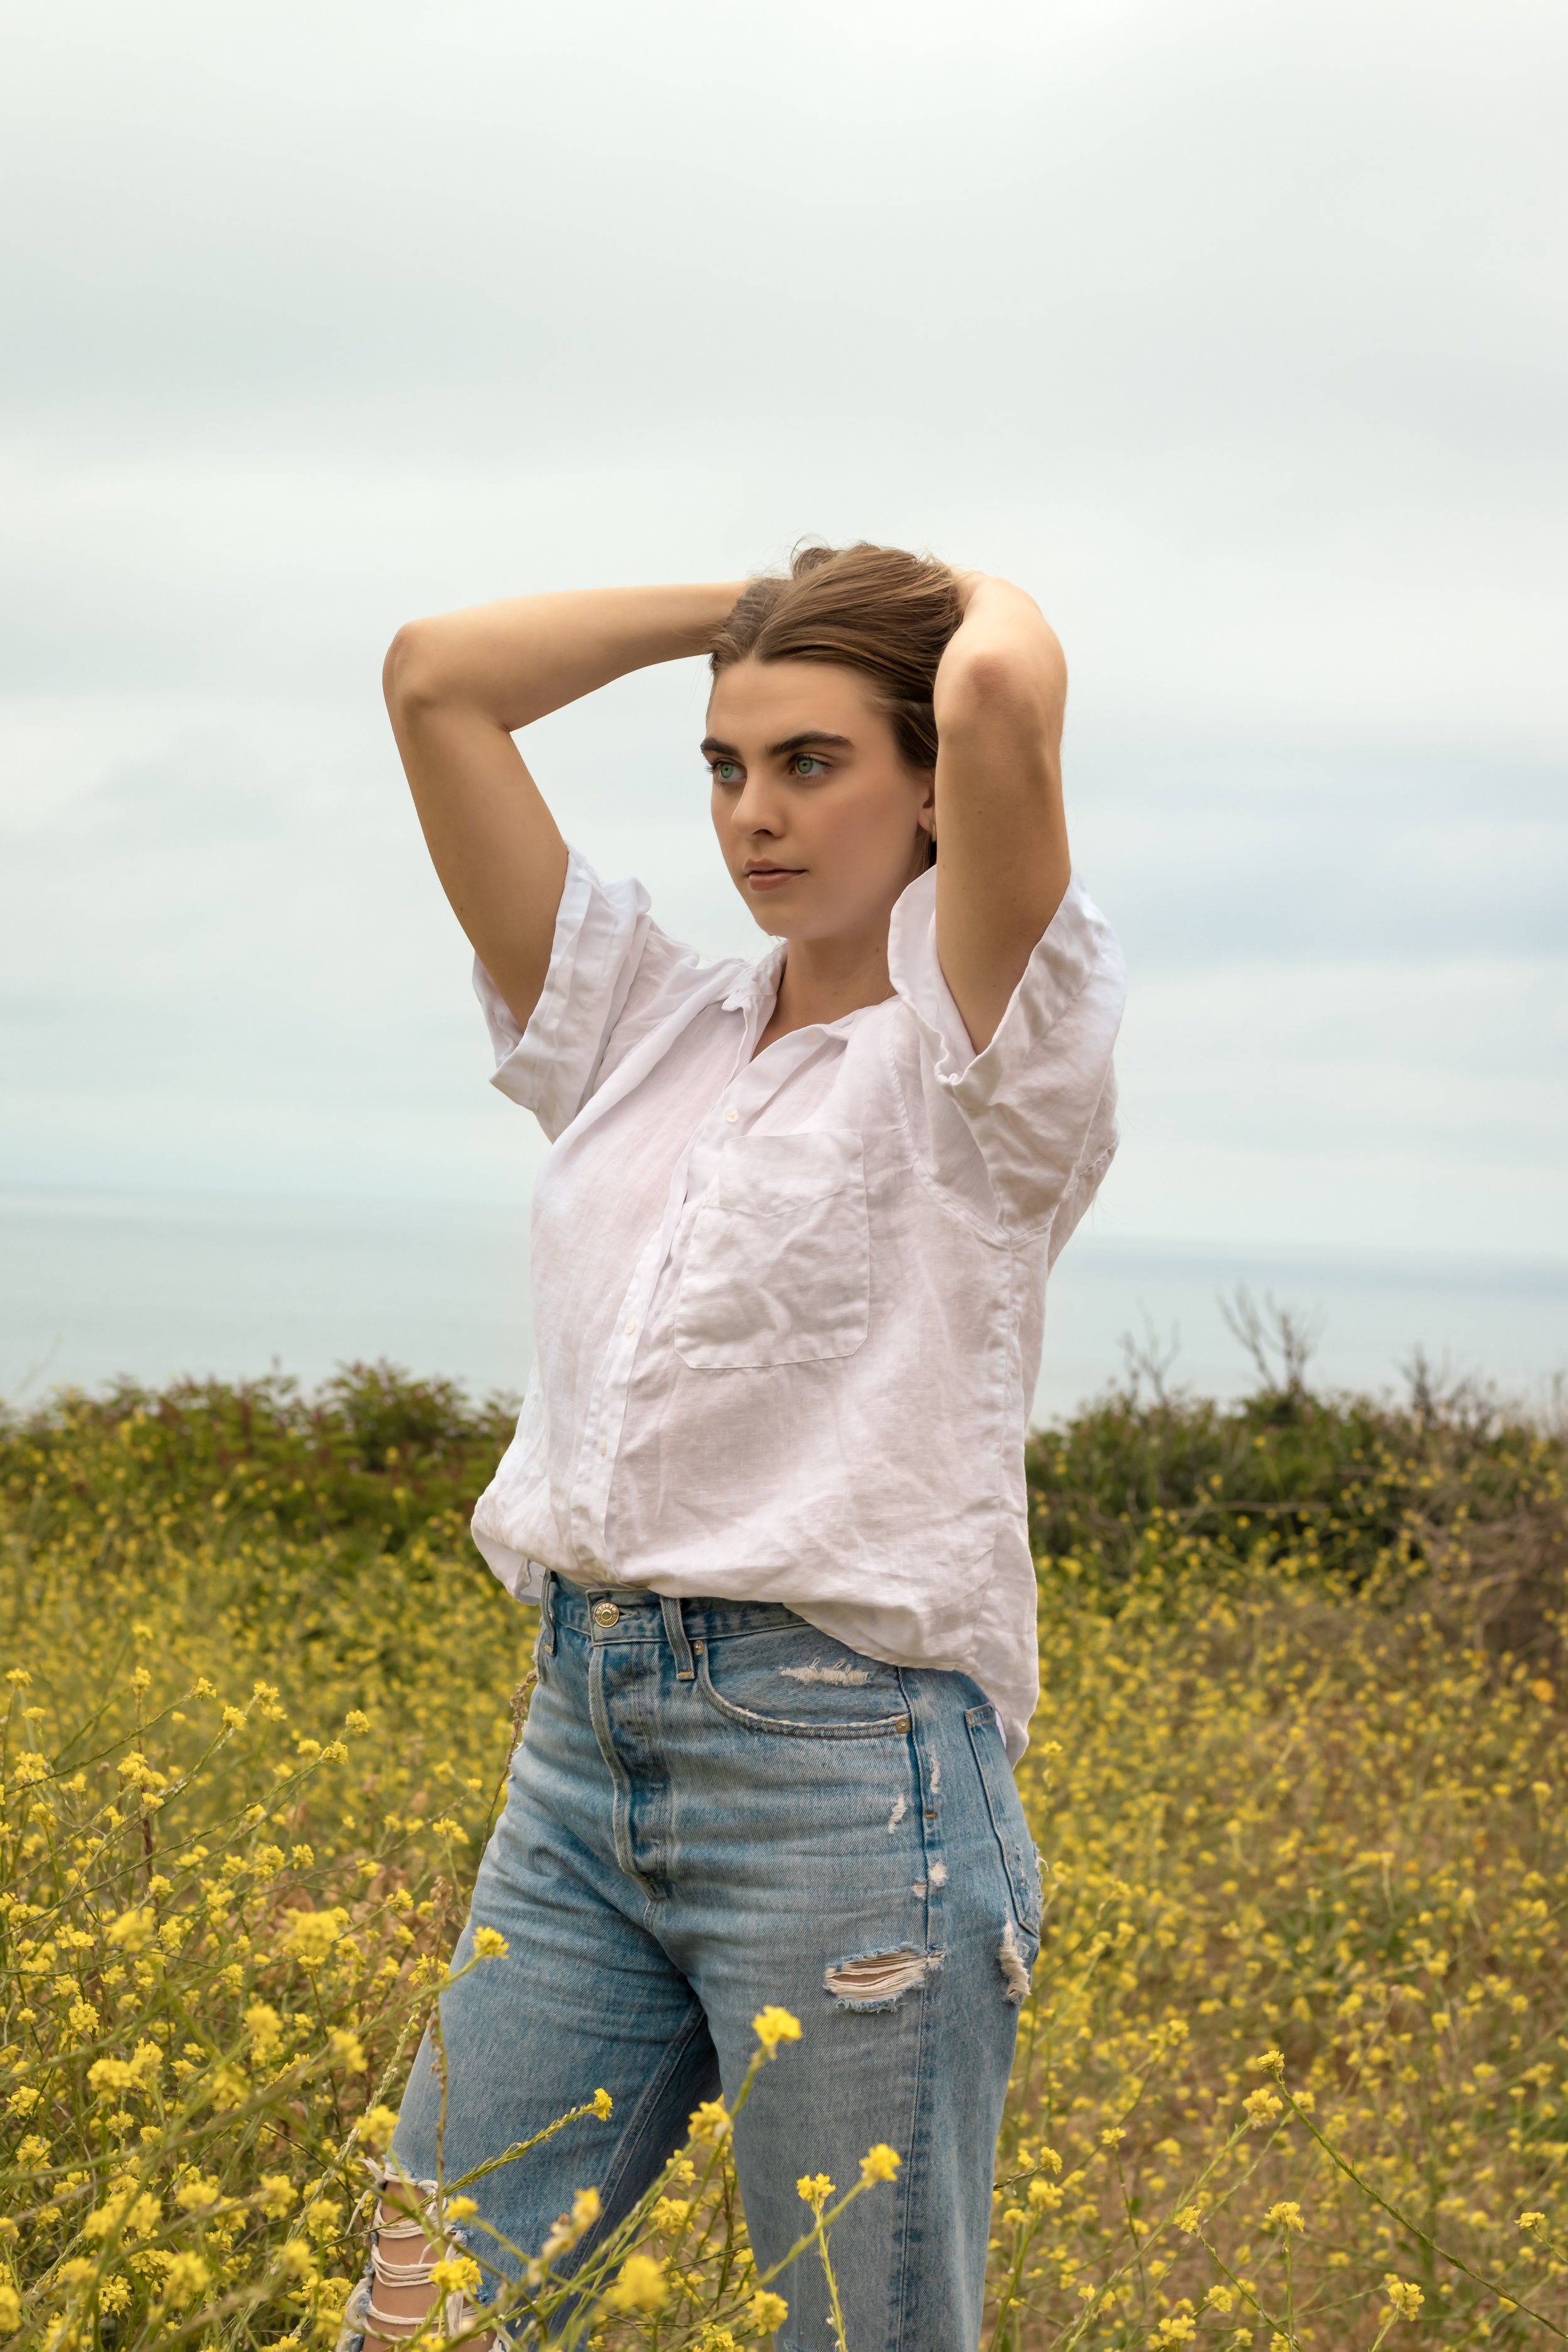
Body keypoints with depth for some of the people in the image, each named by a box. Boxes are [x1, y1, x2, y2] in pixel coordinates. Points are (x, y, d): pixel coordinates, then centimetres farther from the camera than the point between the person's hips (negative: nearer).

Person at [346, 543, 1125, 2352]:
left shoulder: (985, 1057, -4)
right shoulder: (642, 1033, 13)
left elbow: (1002, 699, -23)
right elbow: (434, 679, 10)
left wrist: (988, 596, 0)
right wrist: (749, 606, 14)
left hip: (852, 1774, -6)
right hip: (584, 1747, 6)